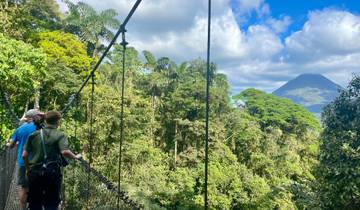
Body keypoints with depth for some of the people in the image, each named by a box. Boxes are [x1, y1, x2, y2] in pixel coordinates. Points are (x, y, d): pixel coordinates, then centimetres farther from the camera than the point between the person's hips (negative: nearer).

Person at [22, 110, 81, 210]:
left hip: (35, 172, 3)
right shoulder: (60, 135, -3)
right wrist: (75, 156, -2)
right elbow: (65, 152, -20)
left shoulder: (34, 135, 7)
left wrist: (28, 169, 17)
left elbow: (24, 155, 2)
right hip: (52, 173, -3)